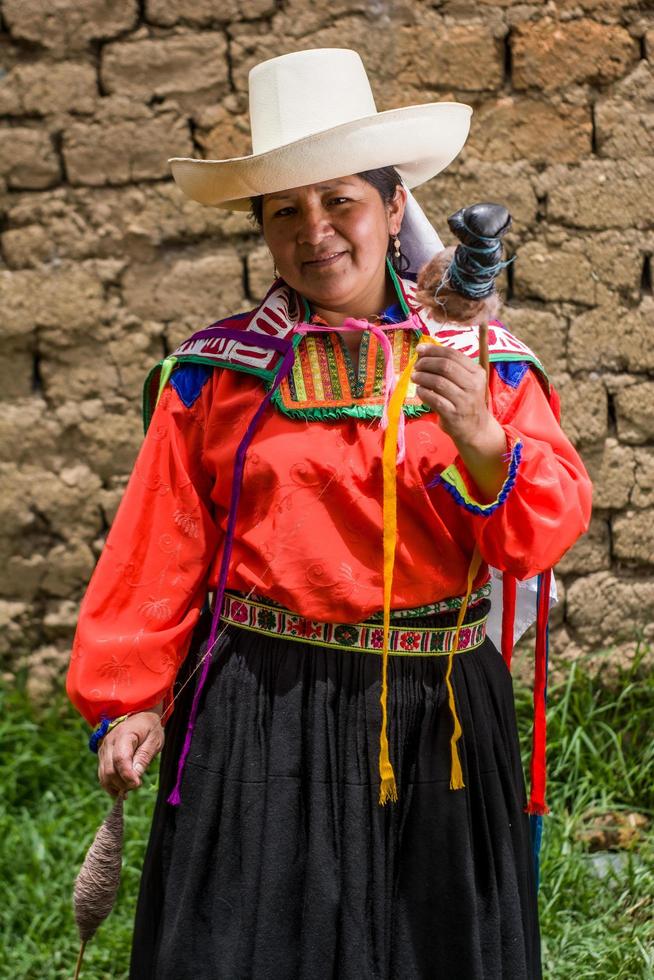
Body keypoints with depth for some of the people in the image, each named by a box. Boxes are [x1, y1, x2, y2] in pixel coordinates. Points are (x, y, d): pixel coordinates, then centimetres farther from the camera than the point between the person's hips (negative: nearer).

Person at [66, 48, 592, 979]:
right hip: (263, 715, -1)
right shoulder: (214, 372, 0)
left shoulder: (480, 359, 3)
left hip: (437, 714, 2)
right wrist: (129, 696, 2)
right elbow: (160, 551, 2)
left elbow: (553, 525, -4)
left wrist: (481, 440, -22)